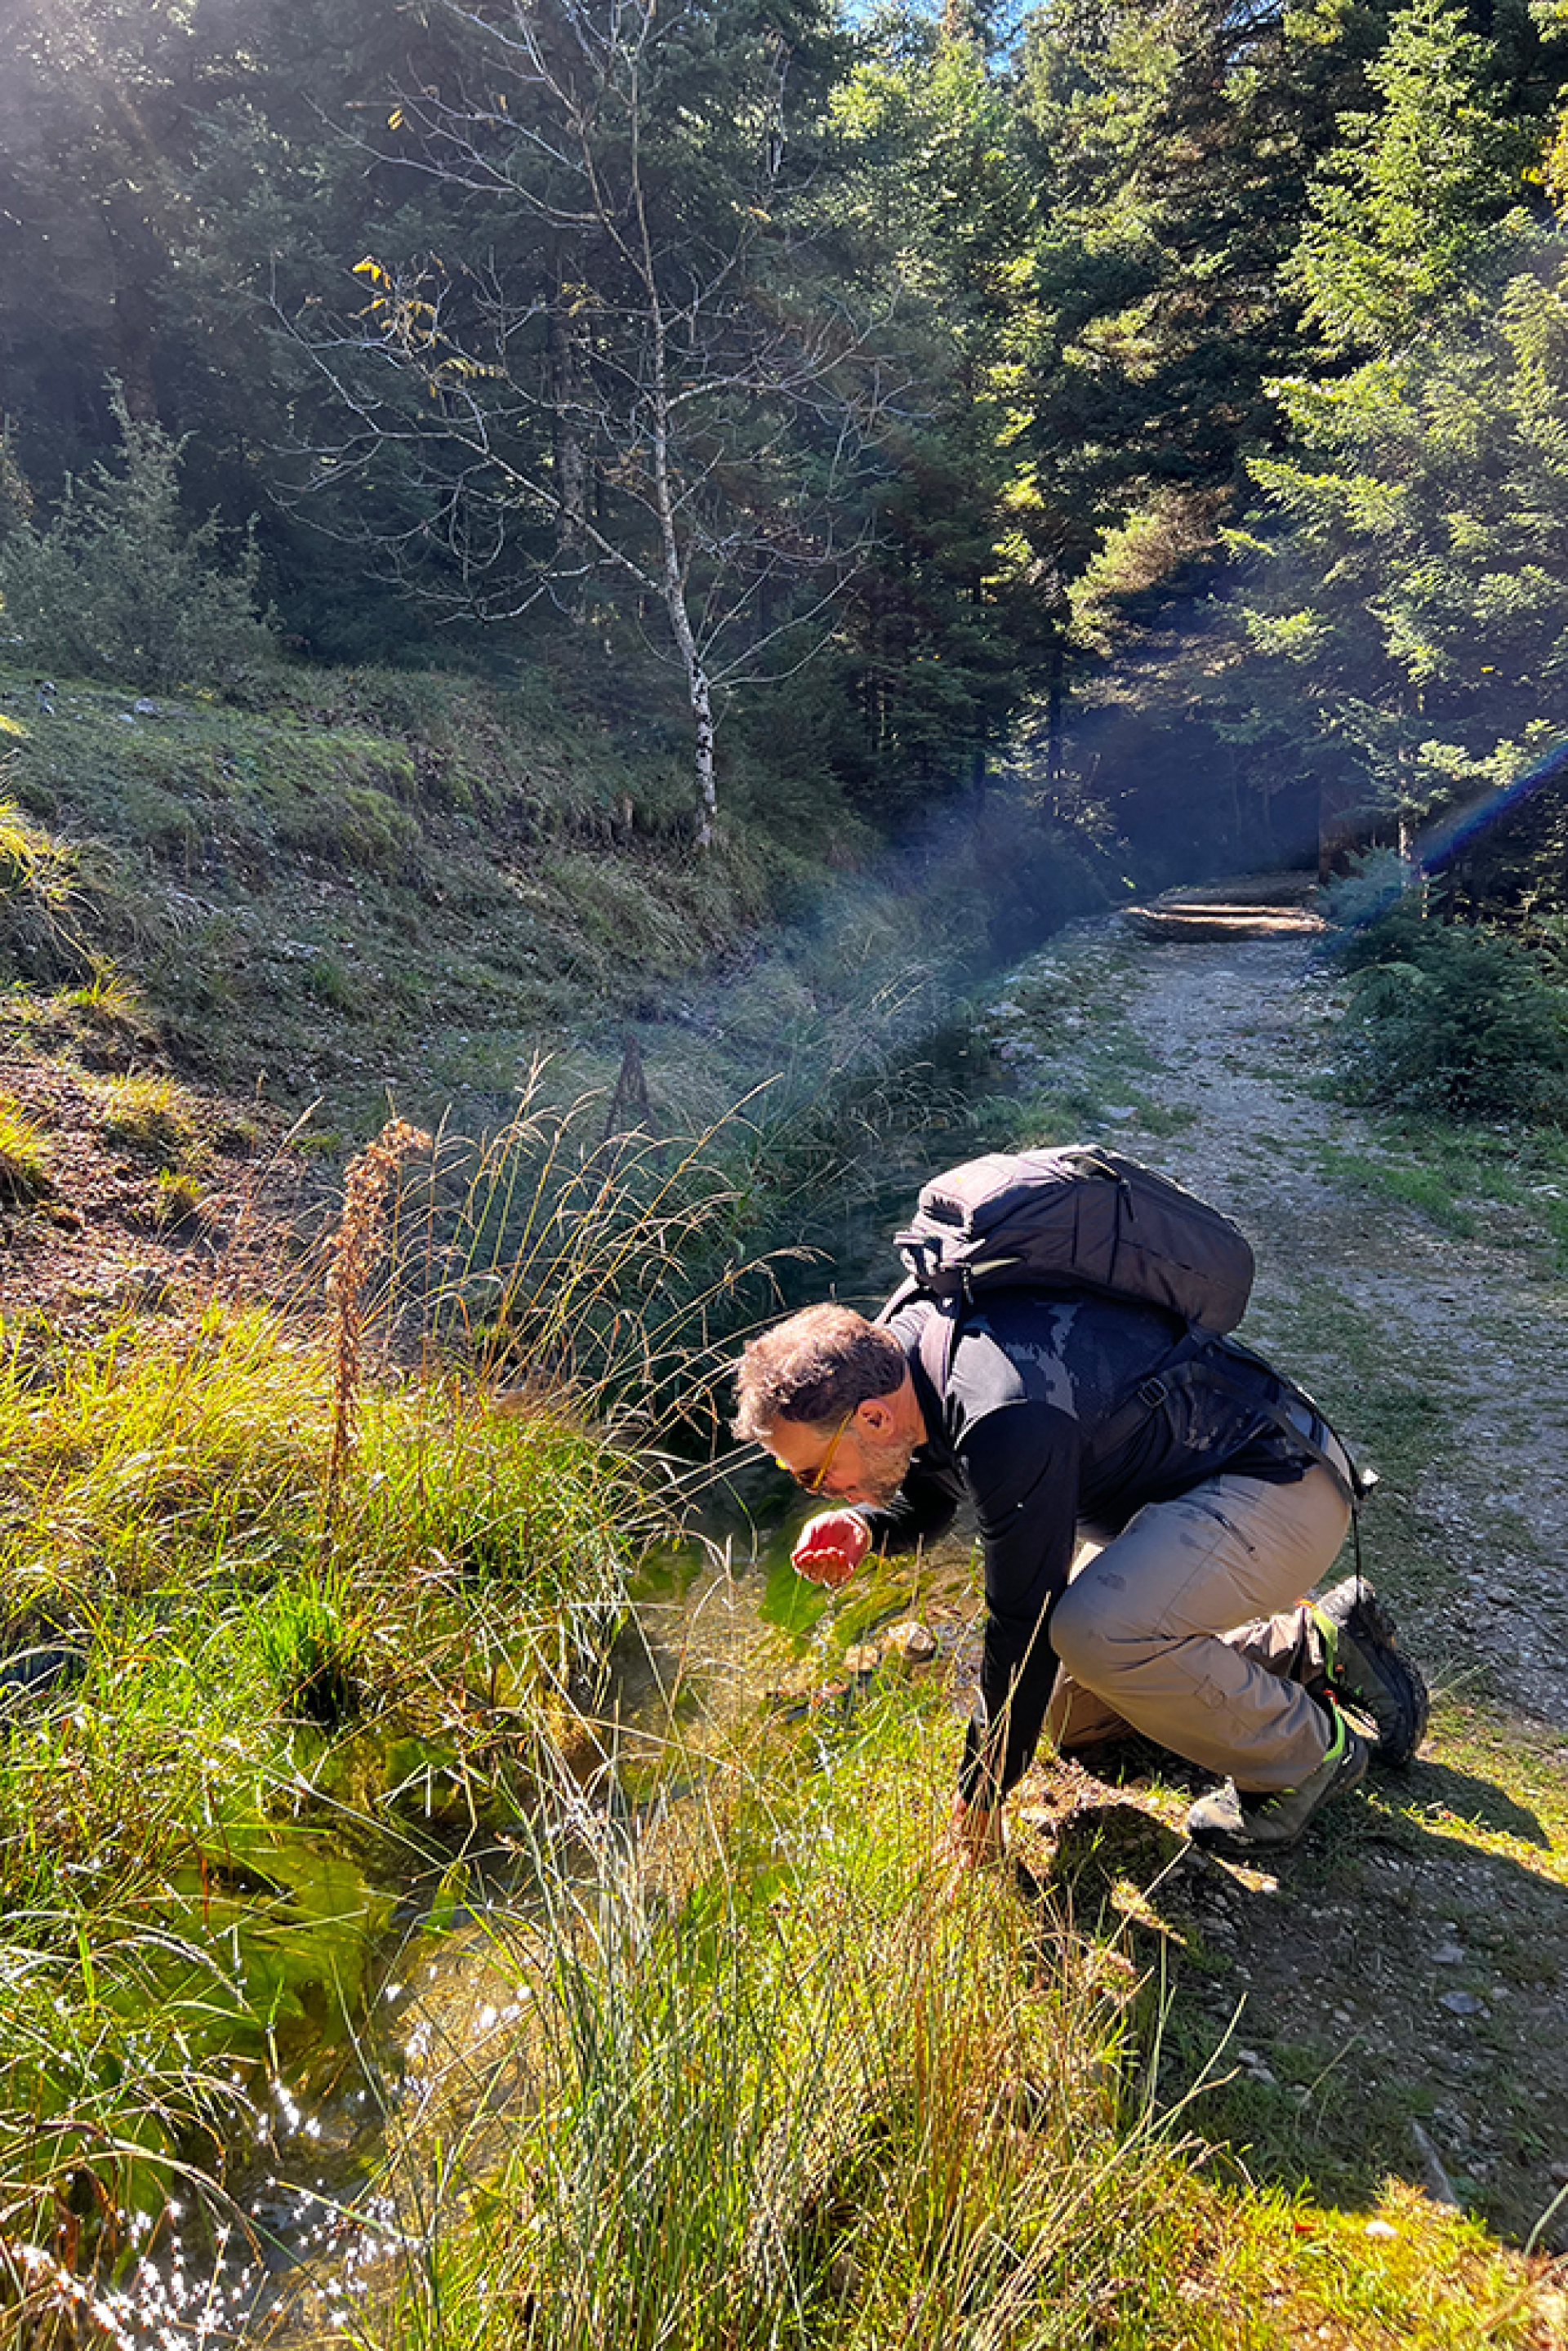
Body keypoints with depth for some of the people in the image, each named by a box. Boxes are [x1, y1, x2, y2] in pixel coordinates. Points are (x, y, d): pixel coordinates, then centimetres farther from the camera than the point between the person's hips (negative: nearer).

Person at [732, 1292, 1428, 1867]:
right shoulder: (900, 1346, -8)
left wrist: (978, 1801, -17)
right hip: (1167, 1489, 10)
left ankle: (1305, 1755, -5)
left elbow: (1024, 1622, -27)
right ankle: (1315, 1646, 21)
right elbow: (921, 1503, 10)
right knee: (1066, 1712, 10)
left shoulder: (1006, 1419, -35)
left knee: (1096, 1633, -33)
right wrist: (859, 1526, -13)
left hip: (1284, 1482, -9)